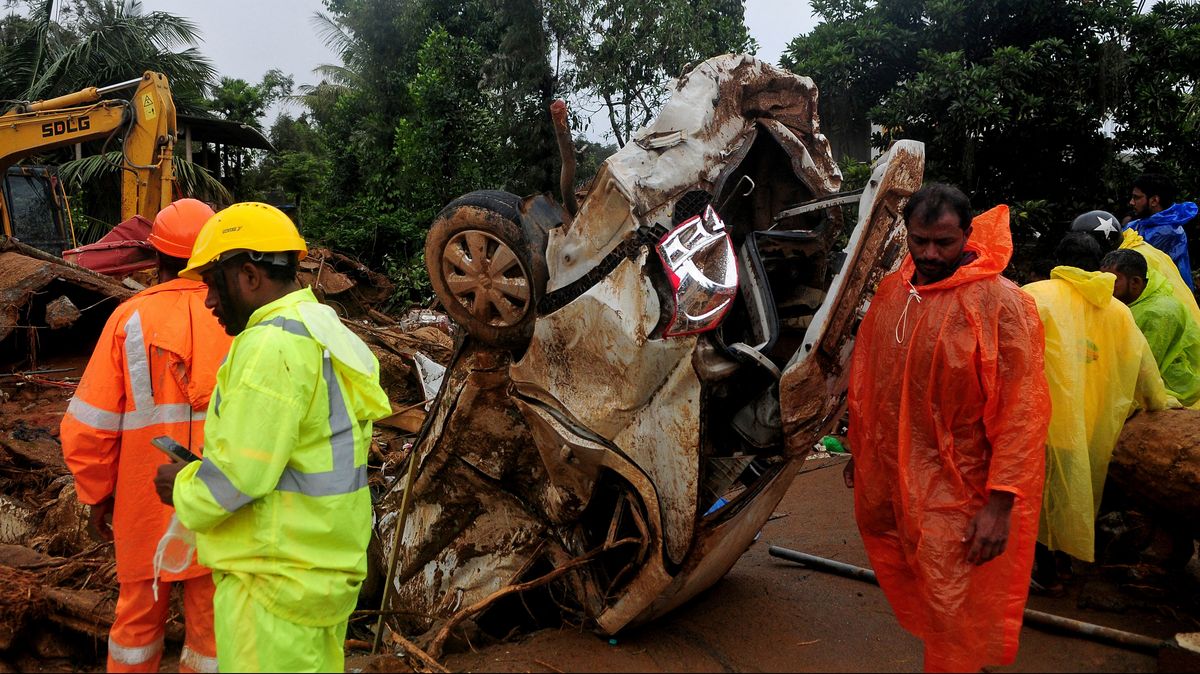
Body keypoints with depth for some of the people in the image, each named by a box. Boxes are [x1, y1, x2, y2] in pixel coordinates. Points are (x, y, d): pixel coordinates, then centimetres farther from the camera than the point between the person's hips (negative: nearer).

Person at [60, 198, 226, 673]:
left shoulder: (130, 318, -7)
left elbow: (89, 425, -6)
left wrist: (96, 495, 9)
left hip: (147, 505, 1)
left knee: (139, 615, 20)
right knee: (210, 624, 12)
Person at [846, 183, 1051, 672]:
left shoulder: (1000, 303, -15)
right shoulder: (891, 292, 3)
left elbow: (1021, 411, -16)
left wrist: (1001, 501, -19)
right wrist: (858, 450, 18)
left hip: (955, 490, -6)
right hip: (889, 479, 6)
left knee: (951, 611, 3)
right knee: (902, 583, 22)